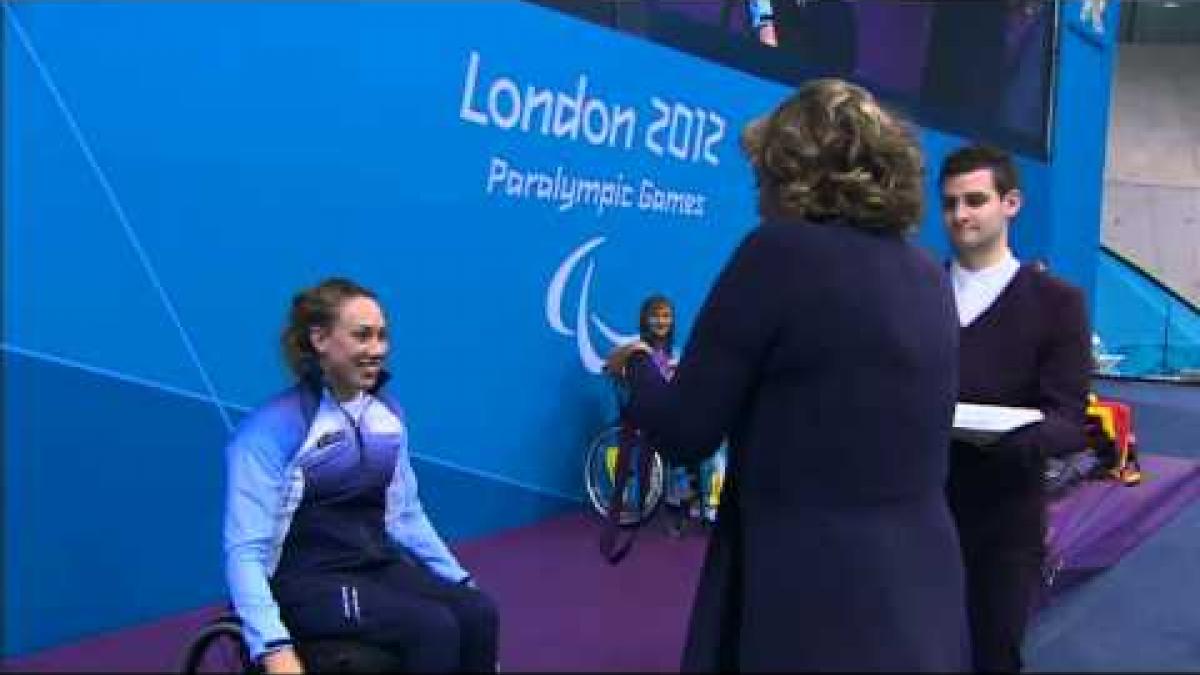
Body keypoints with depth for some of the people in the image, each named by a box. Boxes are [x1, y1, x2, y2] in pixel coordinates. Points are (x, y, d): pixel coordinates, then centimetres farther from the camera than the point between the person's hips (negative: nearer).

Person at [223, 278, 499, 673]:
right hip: (304, 582, -6)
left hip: (377, 565, 6)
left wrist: (459, 580, 13)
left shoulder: (386, 413, 8)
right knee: (434, 628, -27)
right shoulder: (273, 427, -13)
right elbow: (245, 549, -18)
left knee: (478, 614, -20)